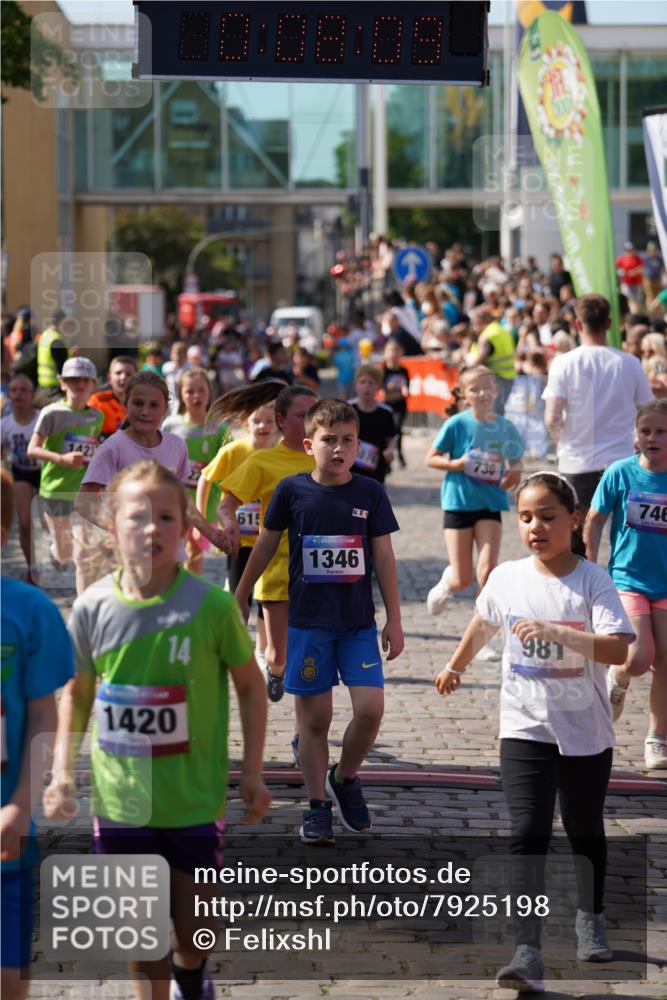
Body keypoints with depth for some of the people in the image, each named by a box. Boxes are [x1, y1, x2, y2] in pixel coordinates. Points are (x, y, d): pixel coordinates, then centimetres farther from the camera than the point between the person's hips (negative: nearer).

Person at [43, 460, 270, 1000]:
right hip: (121, 800, 1)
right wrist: (62, 771, 0)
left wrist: (253, 771, 1)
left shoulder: (212, 605, -13)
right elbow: (76, 694, 8)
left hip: (195, 801, -1)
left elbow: (250, 686, 0)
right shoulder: (93, 608, -7)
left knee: (194, 929, 12)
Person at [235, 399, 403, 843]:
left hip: (359, 622, 1)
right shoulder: (292, 490, -3)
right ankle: (318, 806, 13)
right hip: (308, 622, -1)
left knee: (370, 707, -10)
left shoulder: (371, 493, 0)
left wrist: (394, 620, 3)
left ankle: (345, 778, 16)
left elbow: (384, 557, 4)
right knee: (314, 717, 2)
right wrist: (240, 598, 16)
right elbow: (266, 545, 9)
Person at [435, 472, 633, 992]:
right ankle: (528, 953, -17)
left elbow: (618, 648, -27)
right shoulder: (507, 578, -3)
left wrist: (554, 632, -37)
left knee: (586, 833, 18)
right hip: (525, 729, 1)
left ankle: (591, 919, 44)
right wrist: (456, 666, 33)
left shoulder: (593, 580, -13)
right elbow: (483, 623, 20)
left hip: (586, 733, -1)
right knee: (528, 834, -13)